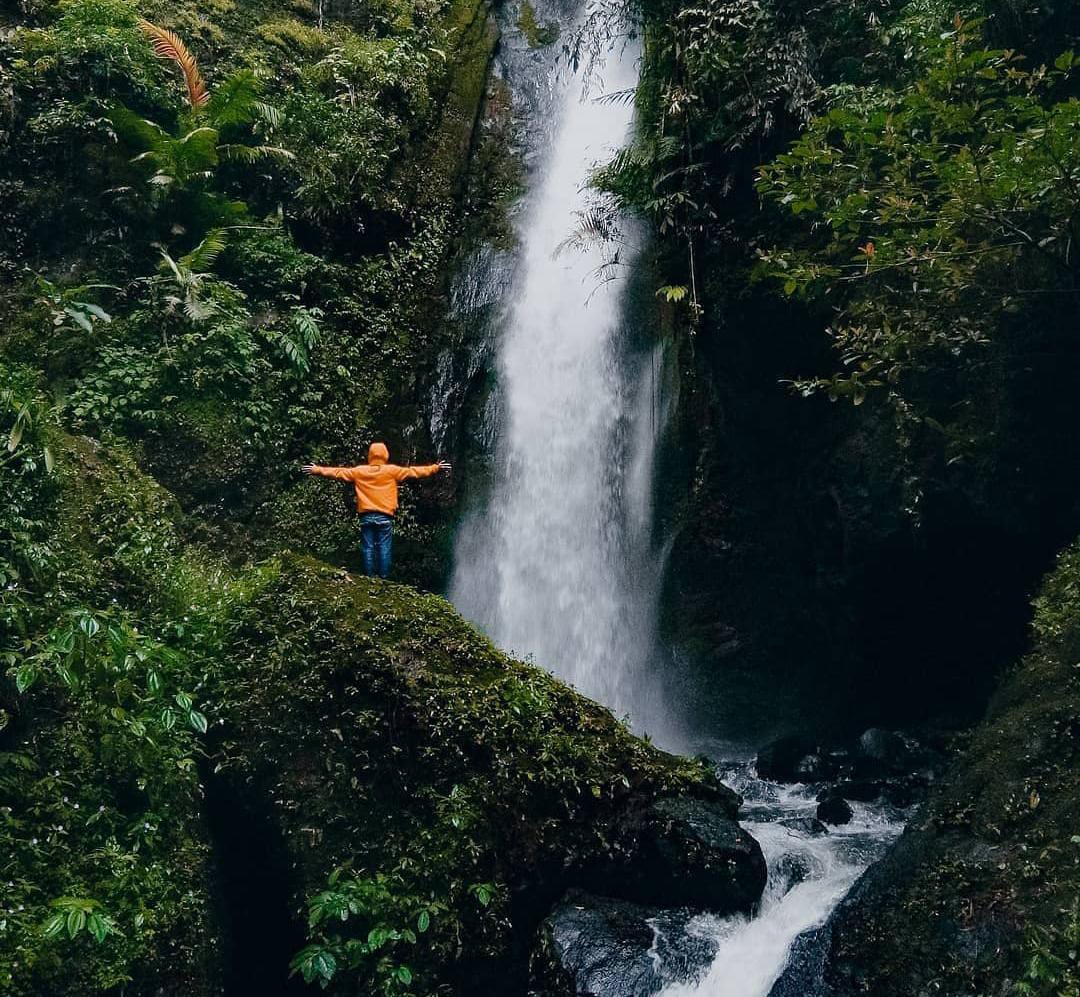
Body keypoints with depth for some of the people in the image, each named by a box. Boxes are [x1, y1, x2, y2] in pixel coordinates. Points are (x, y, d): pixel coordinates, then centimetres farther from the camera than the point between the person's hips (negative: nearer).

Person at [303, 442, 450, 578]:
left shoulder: (359, 471, 5)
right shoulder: (392, 471, -1)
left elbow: (338, 472, 11)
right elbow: (413, 471, 1)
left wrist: (317, 470, 22)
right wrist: (436, 468, 6)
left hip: (366, 517, 2)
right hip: (384, 517, -2)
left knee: (368, 549, 4)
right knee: (384, 548, 0)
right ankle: (383, 577, -2)